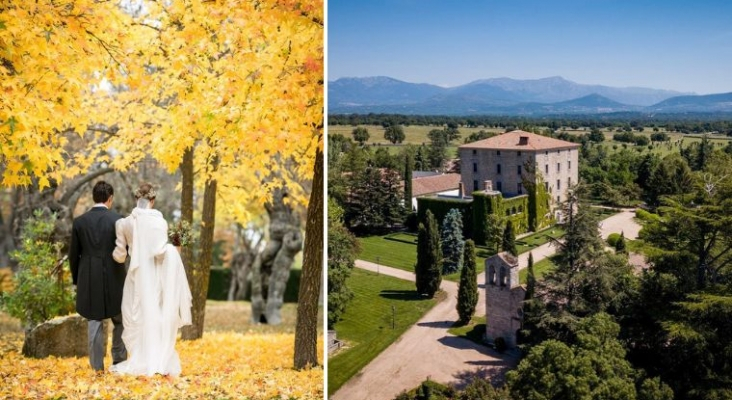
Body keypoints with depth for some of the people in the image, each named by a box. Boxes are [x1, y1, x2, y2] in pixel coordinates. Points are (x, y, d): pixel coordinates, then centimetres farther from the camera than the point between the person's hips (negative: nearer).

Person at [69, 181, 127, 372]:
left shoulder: (79, 222, 1)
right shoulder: (118, 219, -8)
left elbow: (73, 255, 6)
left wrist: (76, 279, 16)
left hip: (88, 279, 2)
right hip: (113, 278, -2)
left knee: (94, 323, 8)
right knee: (120, 321, 14)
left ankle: (97, 367, 12)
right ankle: (119, 361, 18)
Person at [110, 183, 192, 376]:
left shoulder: (124, 223, -2)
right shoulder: (158, 221, -11)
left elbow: (120, 255, 2)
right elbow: (160, 251, -17)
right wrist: (171, 249, 2)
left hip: (136, 275, 2)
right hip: (154, 276, -2)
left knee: (137, 317, 13)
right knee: (156, 317, 8)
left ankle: (140, 362, 17)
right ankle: (160, 361, 12)